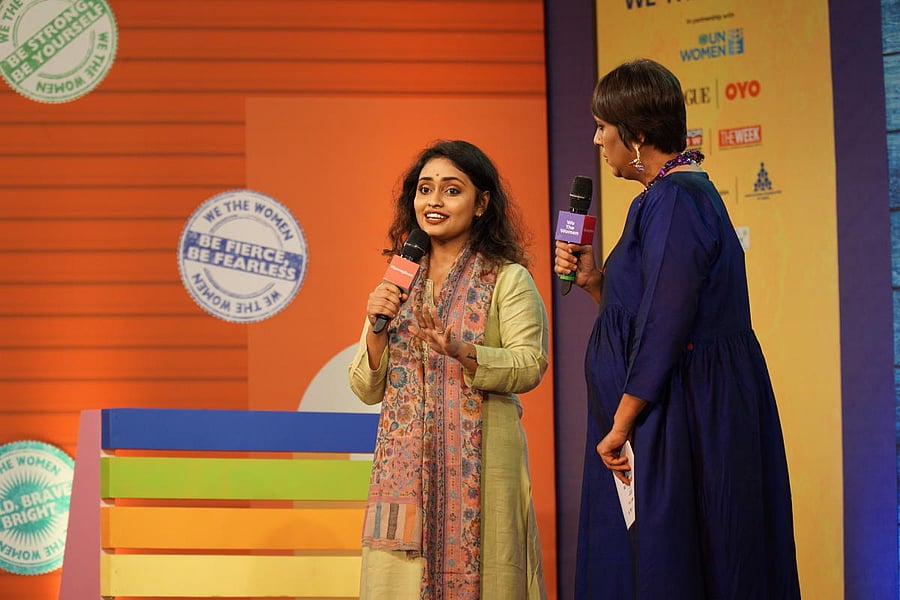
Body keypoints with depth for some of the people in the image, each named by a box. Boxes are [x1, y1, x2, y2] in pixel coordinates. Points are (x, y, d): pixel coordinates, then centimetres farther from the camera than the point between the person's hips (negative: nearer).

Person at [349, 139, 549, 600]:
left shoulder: (507, 279, 0)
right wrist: (376, 328, -4)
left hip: (478, 457, -4)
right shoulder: (400, 282, 13)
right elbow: (368, 390, 13)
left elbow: (530, 366, -12)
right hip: (405, 460, 4)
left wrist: (460, 351, -25)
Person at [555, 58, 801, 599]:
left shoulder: (672, 202, -17)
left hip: (681, 419, -10)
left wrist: (621, 426, -17)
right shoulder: (686, 192, 15)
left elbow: (663, 330, -22)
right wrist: (596, 281, 7)